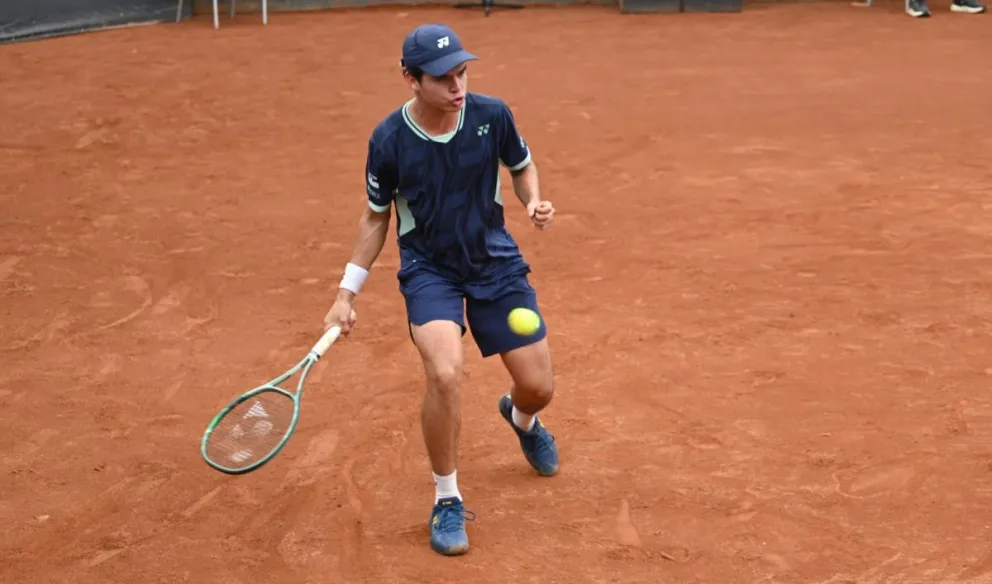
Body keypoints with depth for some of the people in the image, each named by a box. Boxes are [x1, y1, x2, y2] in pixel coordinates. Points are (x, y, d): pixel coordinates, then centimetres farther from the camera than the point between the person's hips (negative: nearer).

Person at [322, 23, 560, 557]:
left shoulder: (491, 115, -14)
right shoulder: (388, 141, -16)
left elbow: (521, 165, 7)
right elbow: (376, 217, 0)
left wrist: (534, 201, -14)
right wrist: (347, 293, -1)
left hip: (495, 260, 2)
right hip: (429, 268, -2)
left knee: (538, 387, 3)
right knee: (444, 373, -28)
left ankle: (520, 417, 46)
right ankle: (446, 499, -4)